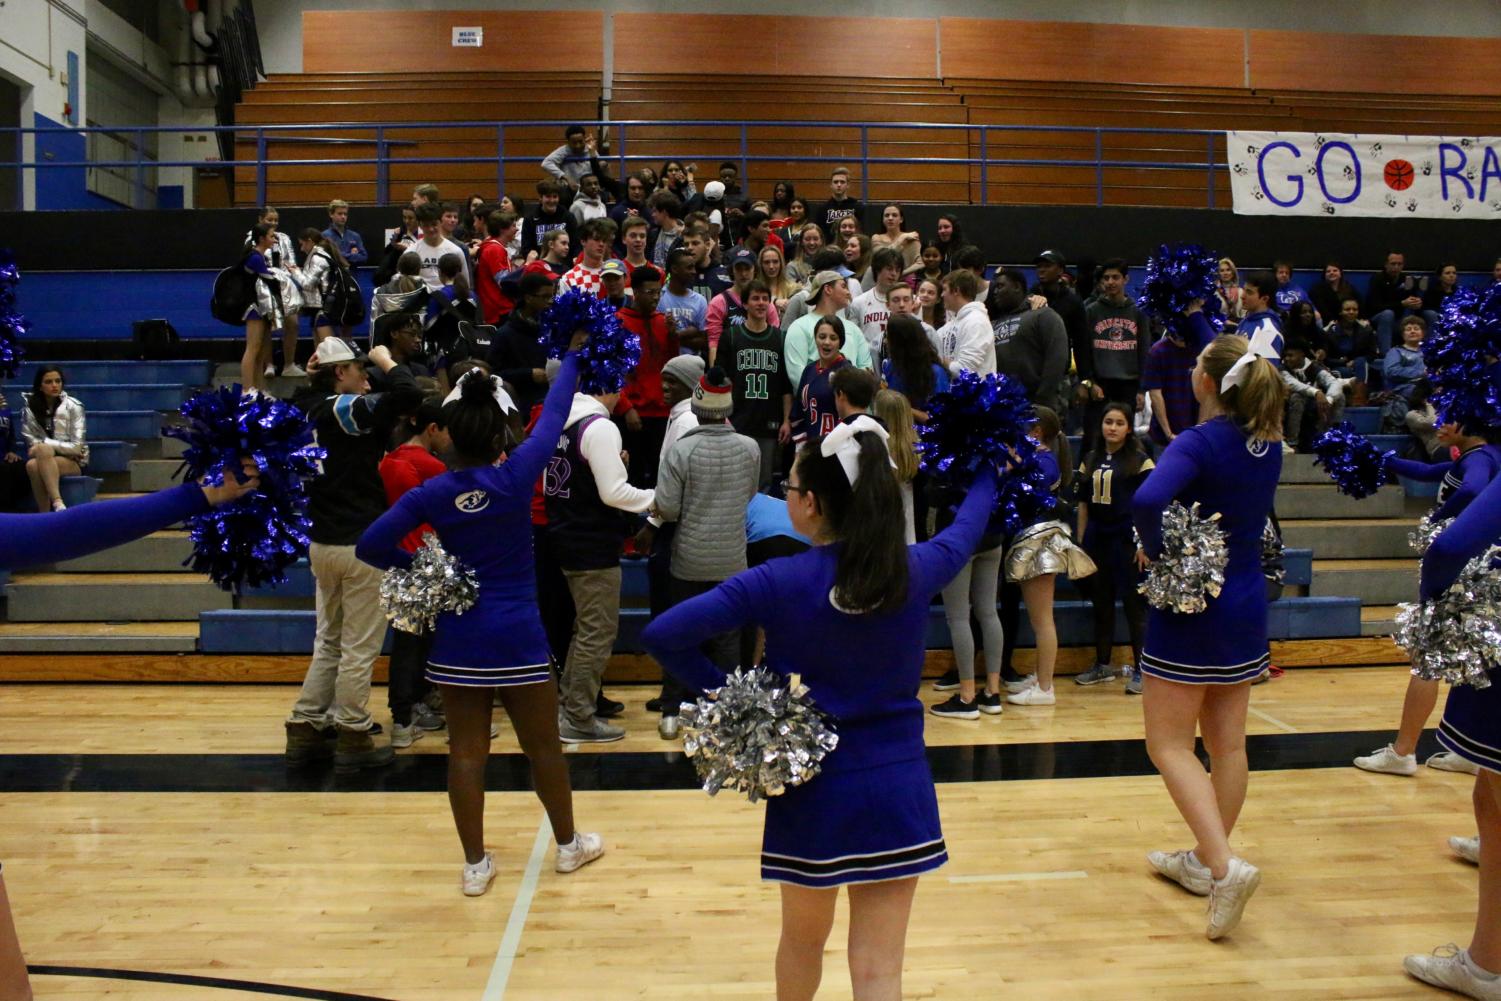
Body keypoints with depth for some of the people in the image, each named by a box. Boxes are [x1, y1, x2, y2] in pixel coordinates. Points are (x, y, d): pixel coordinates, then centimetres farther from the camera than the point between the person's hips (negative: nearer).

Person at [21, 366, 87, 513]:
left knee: (36, 462, -33)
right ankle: (57, 504, -40)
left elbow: (77, 447, -9)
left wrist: (45, 443, -15)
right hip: (43, 458, 2)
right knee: (32, 465, -34)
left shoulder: (73, 406, -5)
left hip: (73, 462, -2)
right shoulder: (31, 407, 4)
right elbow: (31, 444, 2)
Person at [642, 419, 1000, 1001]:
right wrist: (988, 468, 36)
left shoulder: (778, 583, -14)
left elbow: (662, 635, -19)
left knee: (803, 939, 24)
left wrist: (720, 691, -6)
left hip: (813, 788, -1)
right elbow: (969, 526, 17)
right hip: (899, 786, 1)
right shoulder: (918, 571, -6)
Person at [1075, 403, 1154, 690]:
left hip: (1126, 538, -5)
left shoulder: (1139, 460, -4)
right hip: (1097, 537, 5)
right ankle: (1103, 665, 23)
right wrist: (1081, 541, 9)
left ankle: (1140, 669, 4)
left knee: (1134, 605, -3)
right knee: (1100, 604, 12)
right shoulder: (1090, 460, 11)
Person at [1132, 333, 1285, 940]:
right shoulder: (1268, 446, 3)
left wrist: (1155, 551, -18)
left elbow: (1148, 501, -36)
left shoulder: (1199, 443, -18)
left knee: (1168, 744, 3)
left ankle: (1222, 866, -9)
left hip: (1189, 606, -7)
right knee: (1227, 741, 15)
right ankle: (1204, 859, 29)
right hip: (1246, 607, 7)